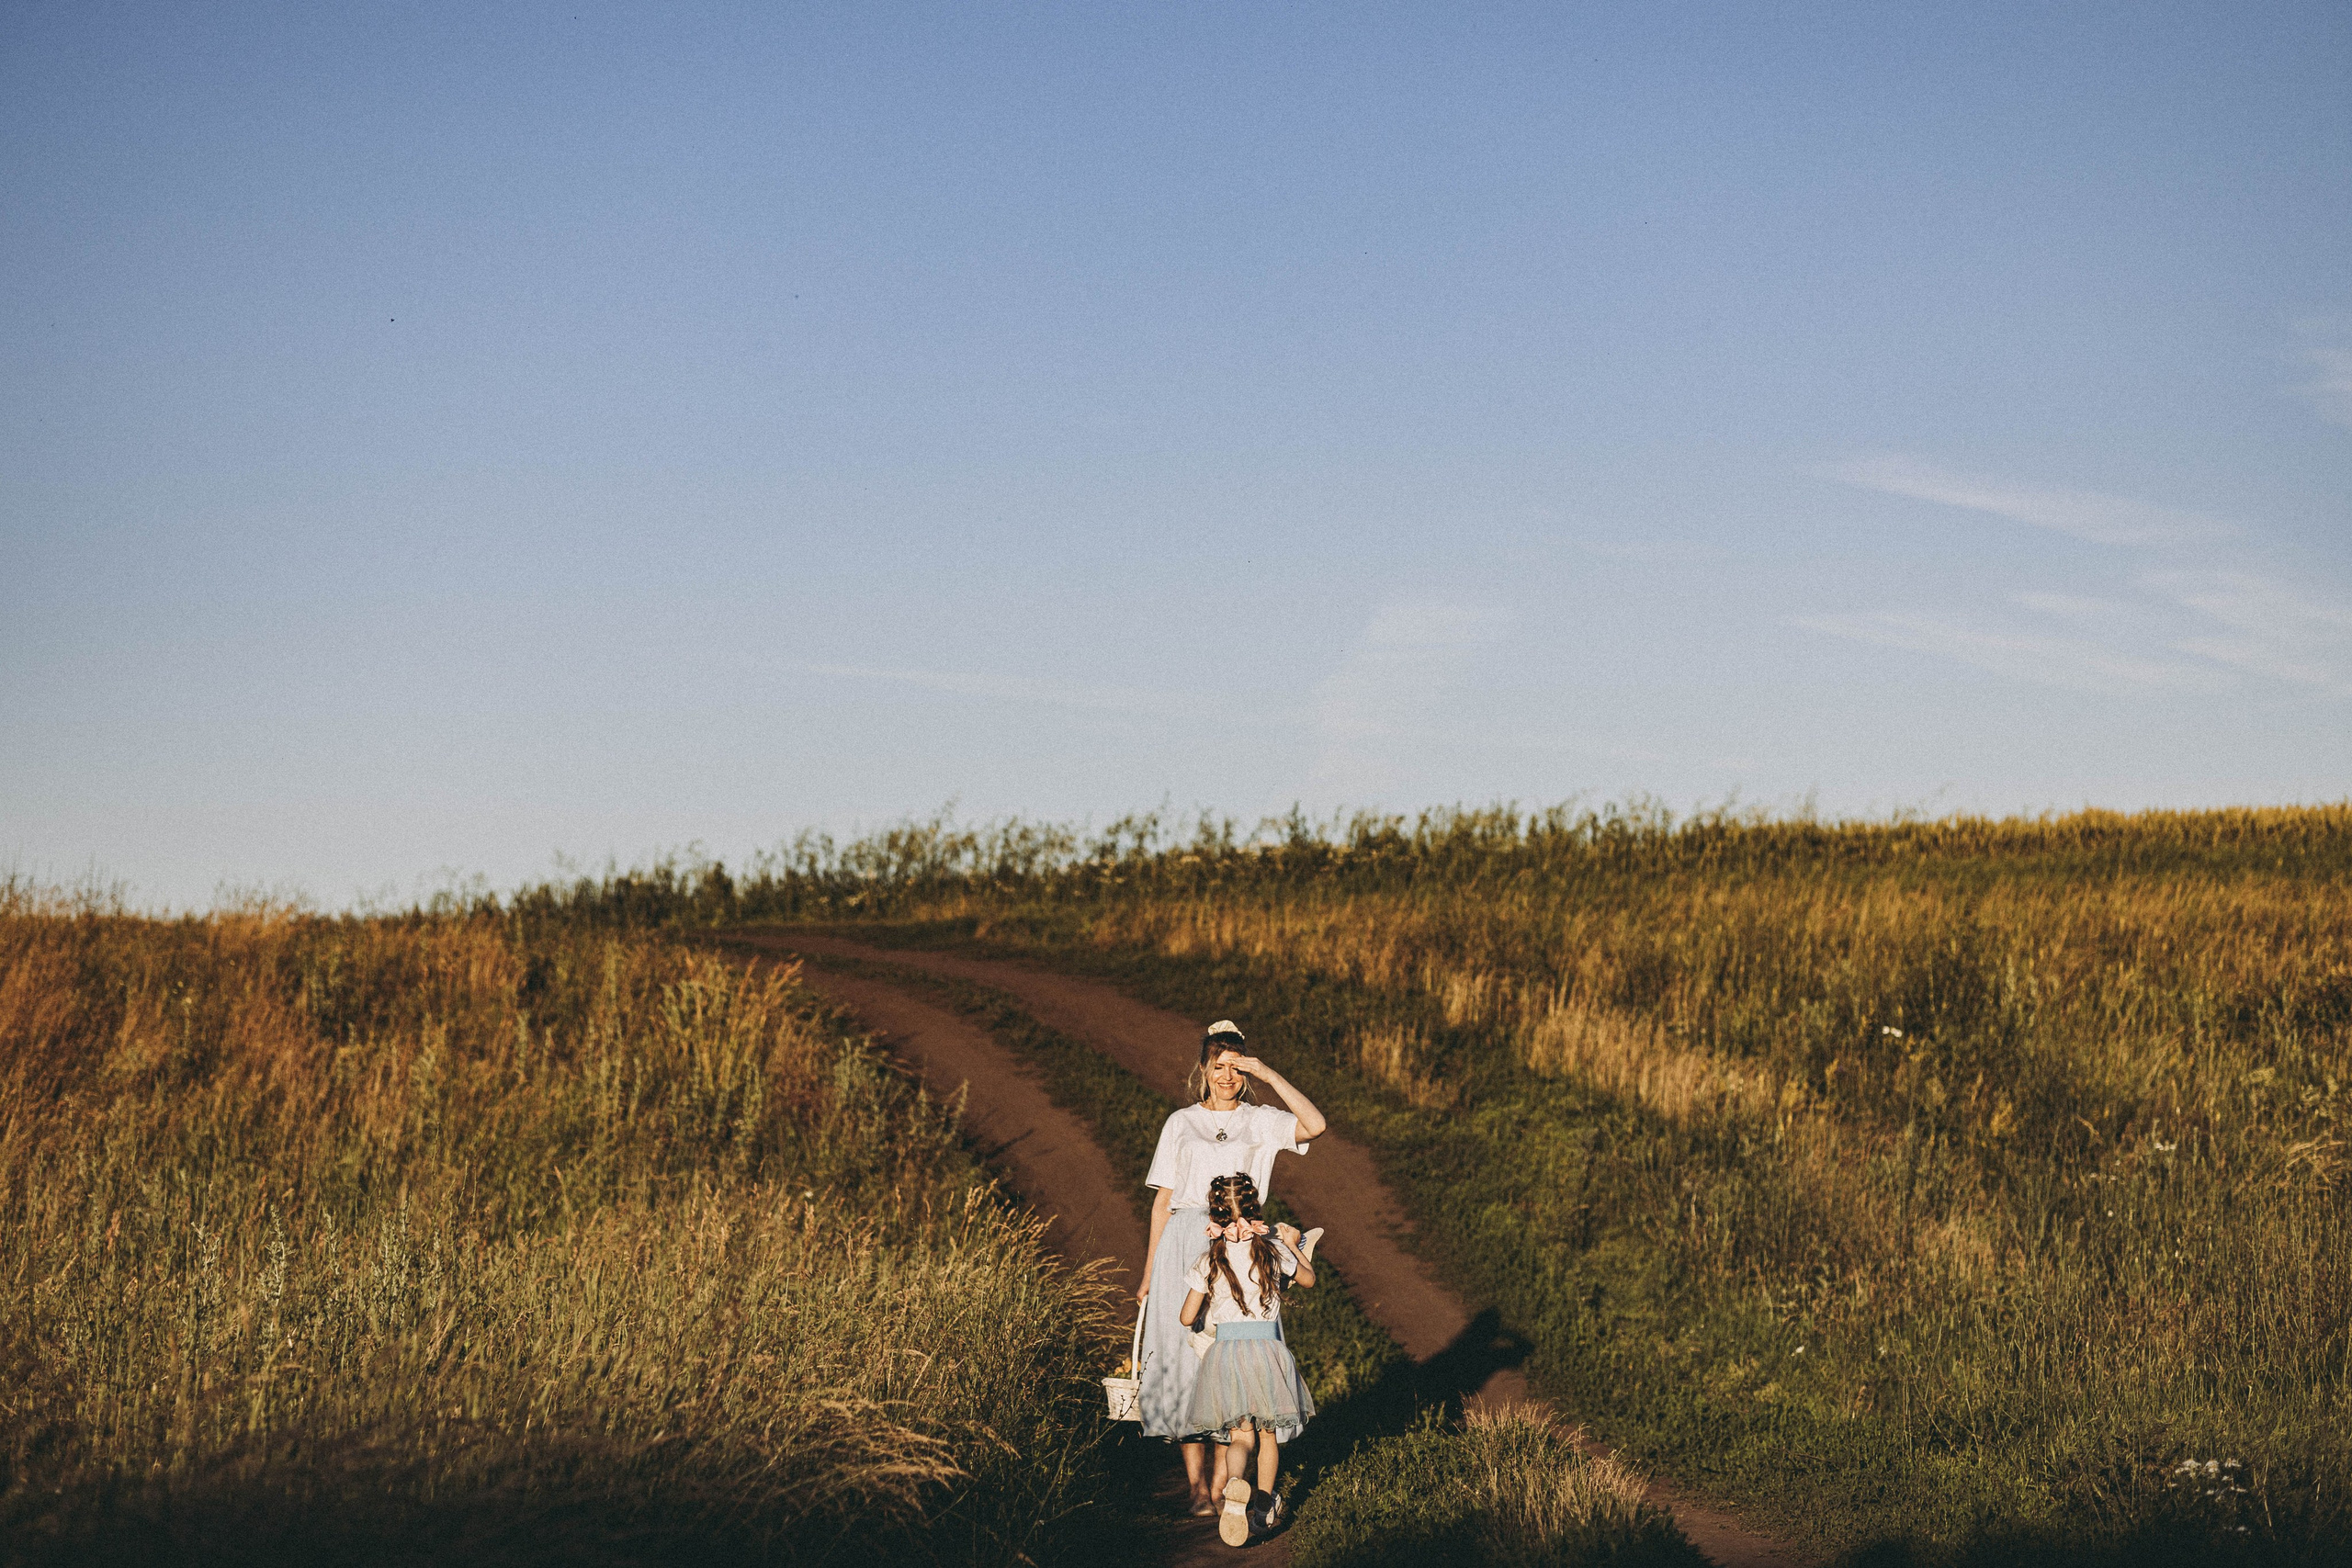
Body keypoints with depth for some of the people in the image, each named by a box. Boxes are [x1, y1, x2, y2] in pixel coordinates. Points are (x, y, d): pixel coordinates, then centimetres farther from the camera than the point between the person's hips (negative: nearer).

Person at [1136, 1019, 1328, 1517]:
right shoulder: (1180, 1124, 11)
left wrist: (1270, 1075, -11)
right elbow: (1162, 1200, 12)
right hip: (1184, 1245, 1)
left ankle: (1222, 1480, 3)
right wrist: (1149, 1270, 9)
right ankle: (1195, 1481, -1)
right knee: (1185, 1354, -5)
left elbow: (1314, 1125, -12)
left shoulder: (1259, 1122, 8)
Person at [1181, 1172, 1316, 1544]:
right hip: (1268, 1348, 0)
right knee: (1268, 1433, 17)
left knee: (1240, 1434, 0)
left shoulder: (1207, 1263, -1)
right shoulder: (1274, 1251, 0)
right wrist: (1293, 1245, 33)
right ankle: (1265, 1507, 24)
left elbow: (1188, 1317, 4)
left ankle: (1235, 1485, -31)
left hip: (1226, 1351, 0)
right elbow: (1308, 1278, 19)